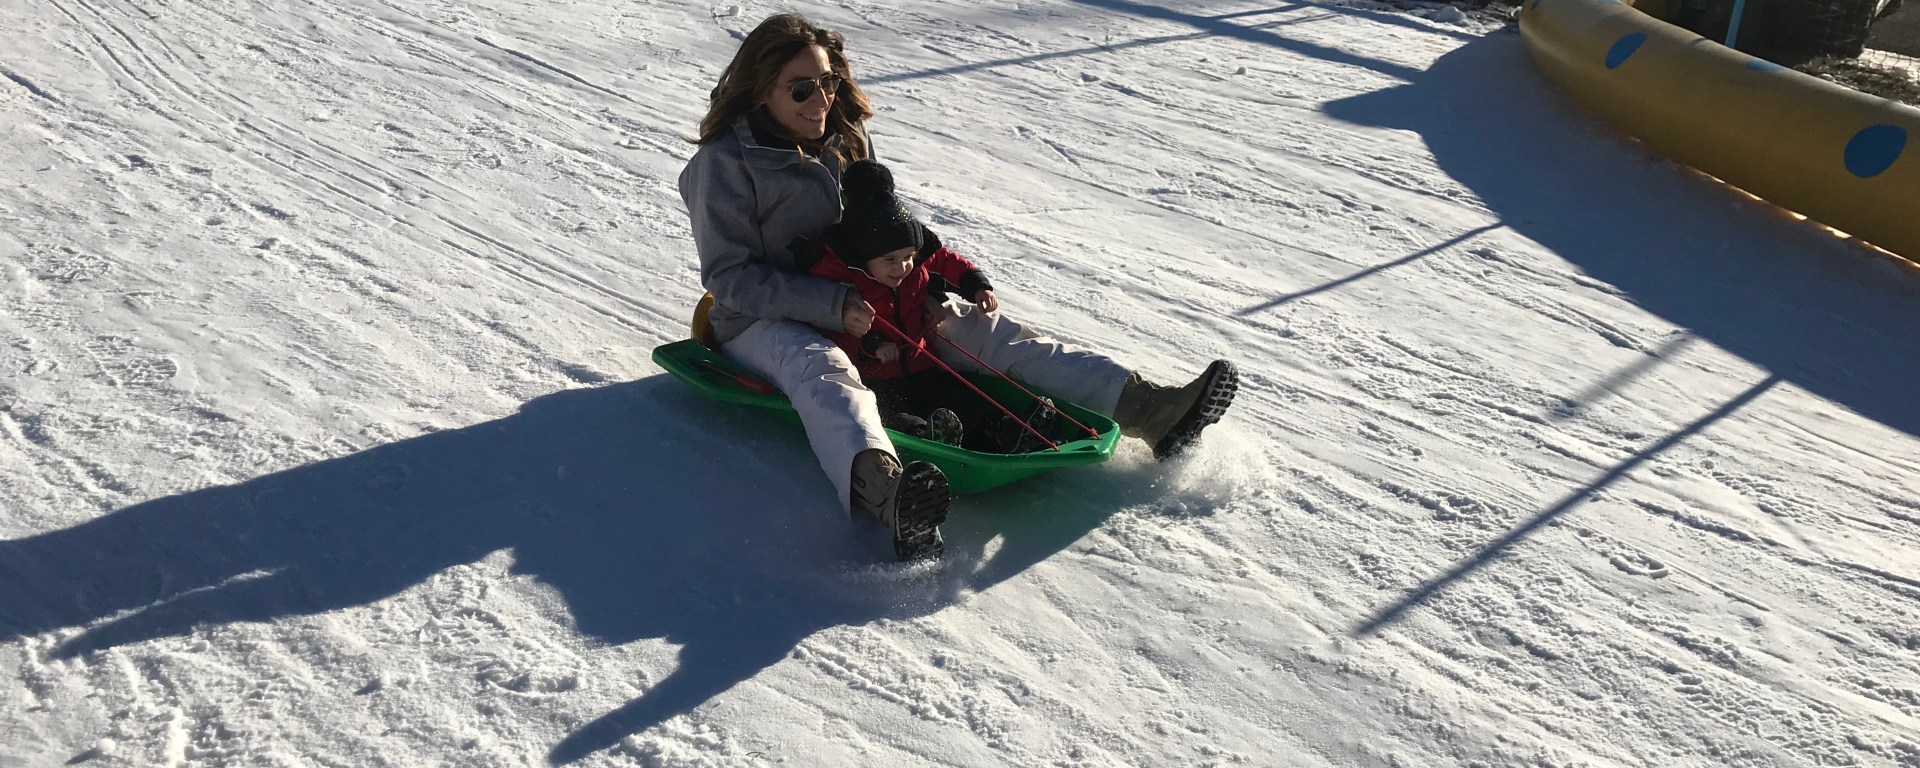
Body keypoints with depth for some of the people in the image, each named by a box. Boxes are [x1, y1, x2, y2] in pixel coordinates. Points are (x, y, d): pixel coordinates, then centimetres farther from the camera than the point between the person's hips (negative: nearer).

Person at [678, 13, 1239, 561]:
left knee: (983, 328, -12)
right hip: (763, 322, -6)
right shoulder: (724, 163, -12)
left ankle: (1142, 406, -23)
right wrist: (833, 307, -28)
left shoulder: (846, 139, 7)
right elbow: (730, 277, -17)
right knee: (822, 369, -41)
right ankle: (881, 484, -74)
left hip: (859, 301, 6)